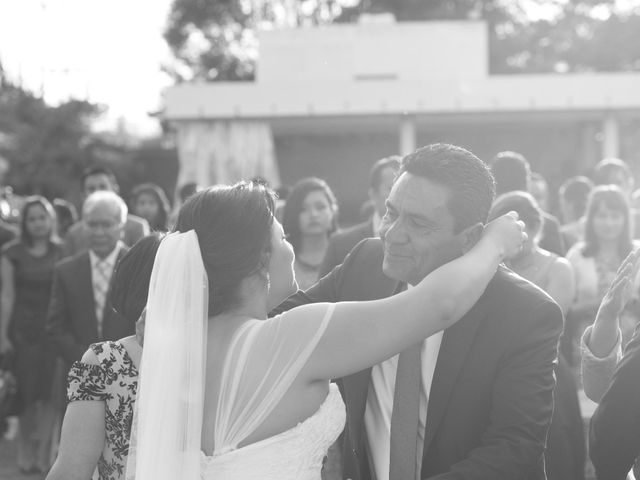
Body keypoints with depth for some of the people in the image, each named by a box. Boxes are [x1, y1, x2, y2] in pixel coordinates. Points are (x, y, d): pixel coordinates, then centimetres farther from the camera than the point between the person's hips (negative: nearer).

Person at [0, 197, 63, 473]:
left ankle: (43, 452, 6)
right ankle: (26, 449, 16)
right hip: (23, 329, -1)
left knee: (50, 392, -1)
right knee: (27, 391, 1)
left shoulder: (62, 253, 4)